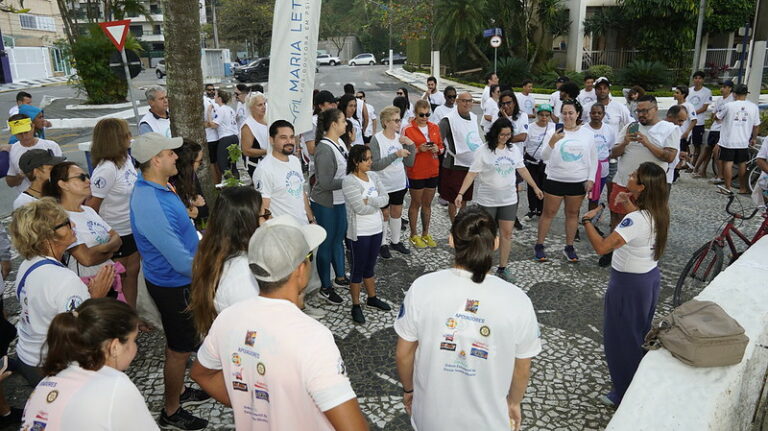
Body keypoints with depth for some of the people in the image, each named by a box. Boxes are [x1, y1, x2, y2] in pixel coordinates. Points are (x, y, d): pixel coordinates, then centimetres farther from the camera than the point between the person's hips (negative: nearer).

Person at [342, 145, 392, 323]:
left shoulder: (373, 176, 4)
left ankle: (372, 298, 37)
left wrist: (369, 201, -21)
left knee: (370, 267, 21)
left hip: (376, 229, 7)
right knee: (358, 269, 6)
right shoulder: (349, 181, -18)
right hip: (360, 233, -7)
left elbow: (385, 198, -5)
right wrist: (377, 204, -8)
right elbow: (361, 208, -24)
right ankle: (356, 306, 19)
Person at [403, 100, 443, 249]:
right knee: (416, 203, 6)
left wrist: (437, 149, -8)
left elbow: (441, 147, 14)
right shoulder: (408, 129, -9)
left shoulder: (434, 127, 6)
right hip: (416, 173, -4)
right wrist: (418, 149, -22)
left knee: (427, 203, 14)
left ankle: (425, 234, 26)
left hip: (433, 171, 5)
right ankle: (414, 235, 18)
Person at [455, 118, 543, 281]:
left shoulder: (514, 149, 3)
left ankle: (502, 268, 16)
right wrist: (461, 193, -22)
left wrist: (535, 187, 19)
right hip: (487, 200, -4)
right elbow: (472, 174, -13)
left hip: (509, 199, 4)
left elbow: (522, 170, 15)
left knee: (507, 233, 5)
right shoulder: (483, 151, -11)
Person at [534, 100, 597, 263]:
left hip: (578, 181, 2)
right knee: (548, 213, 5)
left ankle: (569, 247, 23)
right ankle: (539, 246, 15)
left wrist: (591, 179, 1)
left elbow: (593, 159, 9)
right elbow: (544, 157, -13)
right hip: (555, 180, -2)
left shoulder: (587, 134, 2)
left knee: (572, 213, 11)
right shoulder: (553, 132, -7)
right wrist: (552, 142, -30)